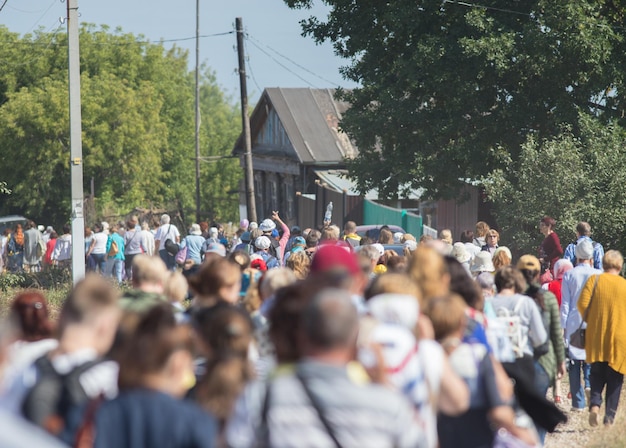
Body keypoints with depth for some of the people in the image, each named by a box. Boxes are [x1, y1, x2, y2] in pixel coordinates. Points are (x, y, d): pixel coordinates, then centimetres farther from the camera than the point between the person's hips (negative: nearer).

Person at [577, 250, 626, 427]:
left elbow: (582, 304, -10)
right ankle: (610, 416, 5)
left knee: (597, 373, 14)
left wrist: (589, 320, 7)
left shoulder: (595, 280, -3)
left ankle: (595, 404, -10)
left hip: (596, 335, 0)